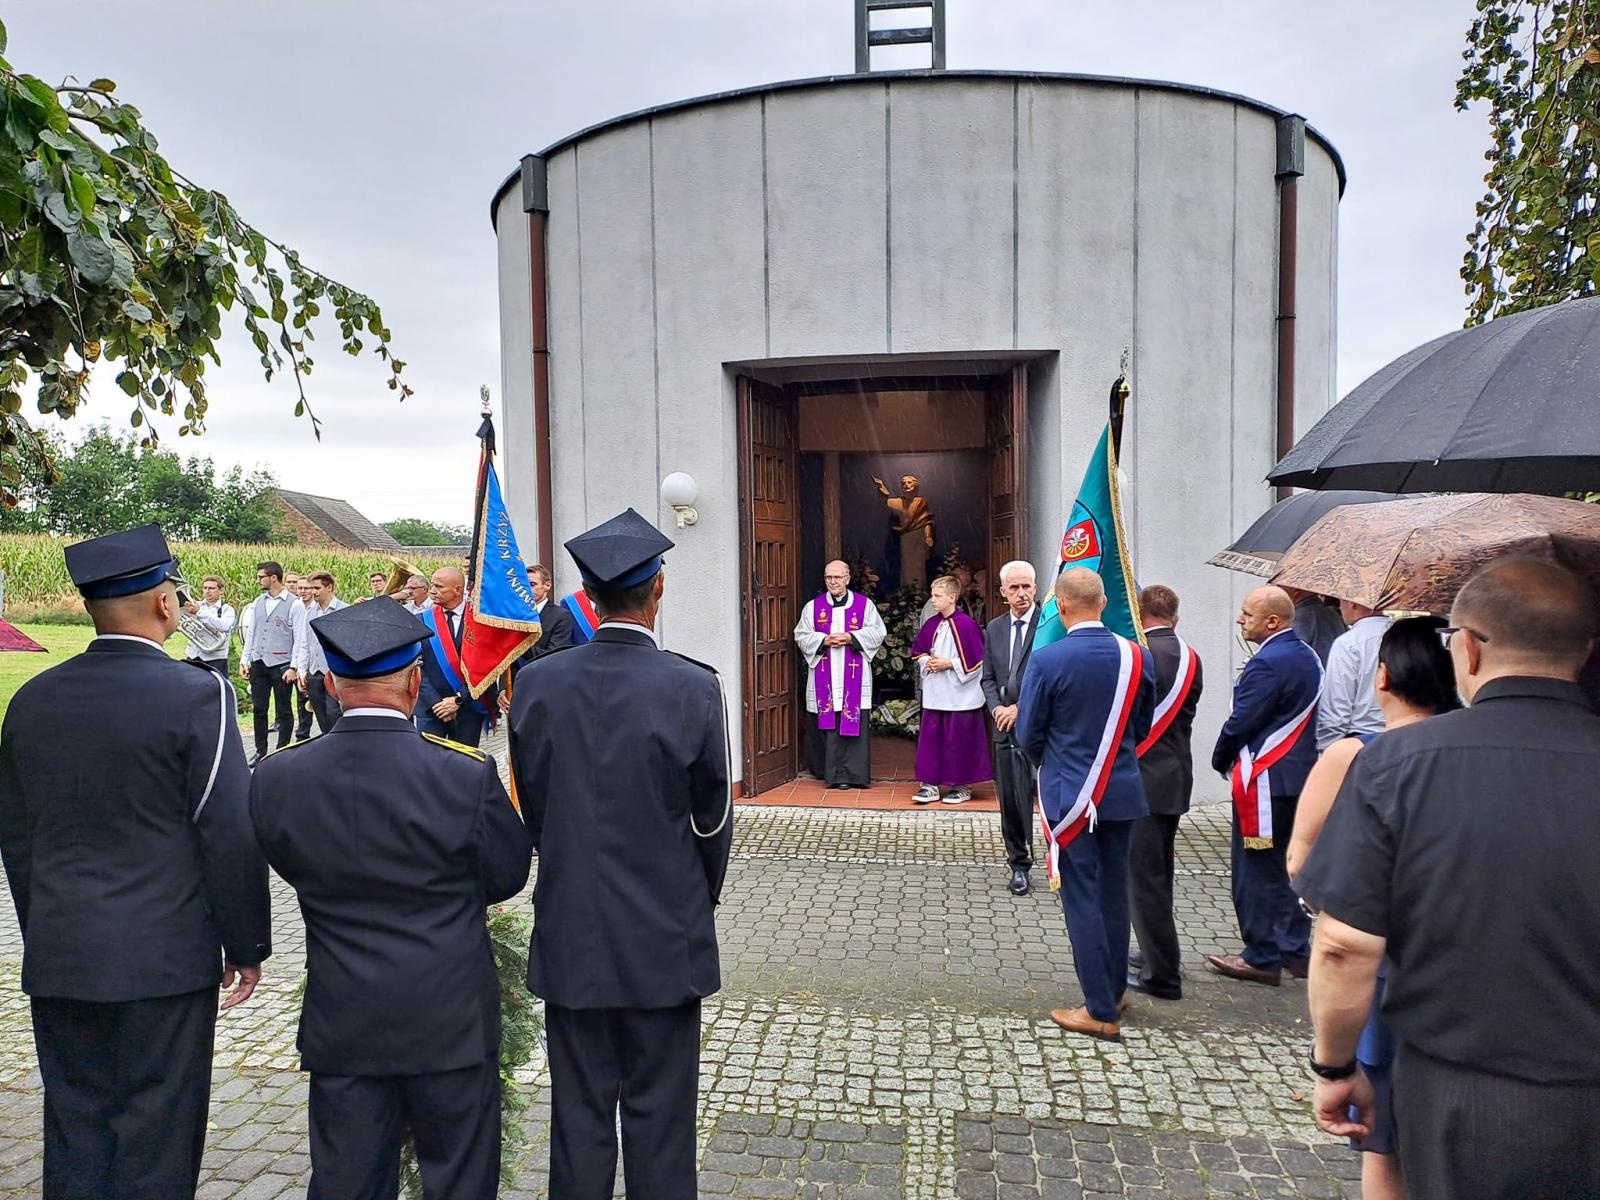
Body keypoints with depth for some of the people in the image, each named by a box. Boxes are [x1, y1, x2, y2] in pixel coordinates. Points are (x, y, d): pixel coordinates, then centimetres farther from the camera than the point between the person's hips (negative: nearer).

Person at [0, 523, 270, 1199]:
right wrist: (246, 947, -3)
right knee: (155, 1141, 7)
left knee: (75, 1128, 17)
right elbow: (229, 835, -14)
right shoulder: (196, 694, -15)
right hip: (164, 959, -5)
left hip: (57, 960, 6)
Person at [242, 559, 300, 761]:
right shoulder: (258, 602, 10)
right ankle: (260, 751, 20)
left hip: (281, 665, -6)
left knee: (283, 711, 4)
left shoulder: (293, 604, -7)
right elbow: (251, 633, 16)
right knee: (258, 710, 10)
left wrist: (293, 667, -13)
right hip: (258, 664, 6)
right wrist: (245, 660, 8)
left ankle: (282, 752, 13)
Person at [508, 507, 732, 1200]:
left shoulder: (538, 686, -7)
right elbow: (713, 819, -6)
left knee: (579, 1114, 17)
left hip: (568, 935, 3)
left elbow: (532, 808, 3)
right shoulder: (693, 689, -16)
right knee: (658, 1116, 12)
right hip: (664, 937, -2)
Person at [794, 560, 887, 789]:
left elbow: (878, 632, 2)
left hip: (854, 676, -1)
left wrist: (851, 638, -11)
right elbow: (801, 635, 6)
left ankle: (853, 774, -1)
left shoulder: (865, 604, 6)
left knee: (855, 724, -5)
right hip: (824, 679, 1)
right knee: (828, 725, 3)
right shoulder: (813, 606, 9)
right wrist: (824, 640, -10)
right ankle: (831, 772, 15)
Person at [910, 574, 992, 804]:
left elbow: (976, 659, -14)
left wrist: (949, 664, -15)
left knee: (959, 741, 2)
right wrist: (927, 661, -1)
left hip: (959, 696, -6)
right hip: (935, 695, 6)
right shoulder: (931, 624, 7)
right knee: (930, 738, 6)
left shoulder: (965, 624, -13)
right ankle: (931, 785, 14)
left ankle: (962, 787, 15)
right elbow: (917, 650, 19)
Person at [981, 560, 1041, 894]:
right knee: (1011, 801, 10)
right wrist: (997, 708, -2)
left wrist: (1021, 708, -13)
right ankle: (1019, 866, 21)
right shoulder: (994, 628, 14)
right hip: (1006, 727, 6)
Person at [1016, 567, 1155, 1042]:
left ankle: (1101, 1011, 10)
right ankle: (1114, 992, 31)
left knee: (1082, 900, 4)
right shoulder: (1137, 656, -4)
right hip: (1122, 791, 5)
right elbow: (1142, 726, 7)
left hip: (1069, 795, -4)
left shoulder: (1047, 660, -17)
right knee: (1114, 894, 17)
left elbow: (1028, 735, -8)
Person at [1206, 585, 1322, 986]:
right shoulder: (1308, 657, 11)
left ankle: (1262, 958, 8)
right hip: (1298, 774, 10)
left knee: (1256, 869, 0)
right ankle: (1295, 950, 26)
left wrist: (1221, 760, -1)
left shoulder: (1268, 663, -19)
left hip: (1265, 779, -10)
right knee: (1287, 865, 17)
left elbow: (1241, 722, -19)